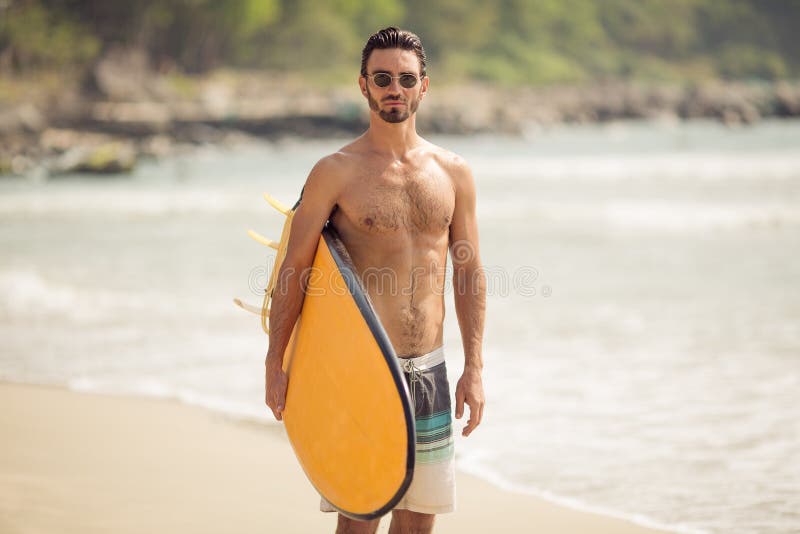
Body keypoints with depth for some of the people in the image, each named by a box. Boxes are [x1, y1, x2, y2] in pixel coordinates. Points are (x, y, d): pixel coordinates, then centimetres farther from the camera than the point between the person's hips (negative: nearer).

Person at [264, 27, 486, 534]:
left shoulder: (454, 173, 7)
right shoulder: (336, 173, -5)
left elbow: (469, 273, 10)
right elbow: (294, 272, -2)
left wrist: (474, 368, 5)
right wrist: (275, 365, -5)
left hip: (429, 368, 4)